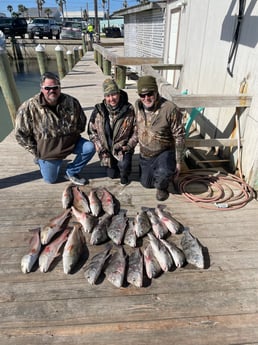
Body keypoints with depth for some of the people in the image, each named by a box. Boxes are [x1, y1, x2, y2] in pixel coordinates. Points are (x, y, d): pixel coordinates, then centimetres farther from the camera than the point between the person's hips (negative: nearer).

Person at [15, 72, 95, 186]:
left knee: (90, 148, -19)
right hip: (47, 150, -2)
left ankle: (71, 173, 4)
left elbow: (82, 121, 6)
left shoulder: (71, 102, -11)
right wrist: (36, 152, -9)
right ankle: (40, 159, 40)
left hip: (71, 143, 3)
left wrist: (74, 136, 0)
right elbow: (21, 134, -11)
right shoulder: (29, 107, -19)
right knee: (50, 179, 8)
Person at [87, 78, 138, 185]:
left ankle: (124, 175, 9)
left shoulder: (129, 110, -14)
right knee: (112, 174, 9)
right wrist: (100, 148, -7)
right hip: (106, 149, 3)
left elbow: (136, 130, -6)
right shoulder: (98, 110, -9)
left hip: (123, 148, -2)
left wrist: (128, 146, -13)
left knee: (123, 166, -28)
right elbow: (91, 131, -1)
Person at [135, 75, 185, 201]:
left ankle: (162, 187, -1)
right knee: (146, 184, 17)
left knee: (163, 172, -37)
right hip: (145, 154, 5)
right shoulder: (137, 105, -10)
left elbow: (179, 137, -18)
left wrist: (178, 162, -15)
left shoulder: (170, 109, -25)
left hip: (164, 152, -5)